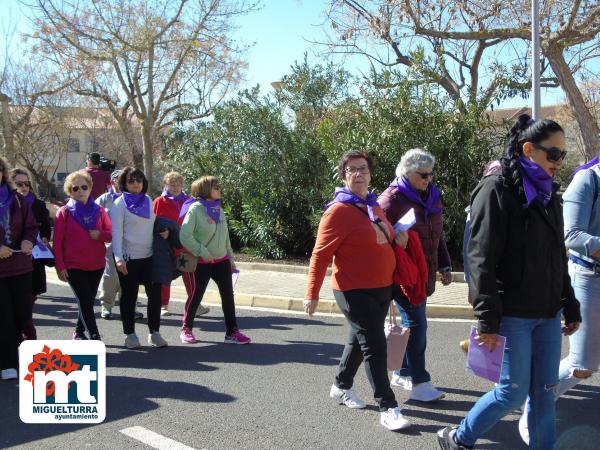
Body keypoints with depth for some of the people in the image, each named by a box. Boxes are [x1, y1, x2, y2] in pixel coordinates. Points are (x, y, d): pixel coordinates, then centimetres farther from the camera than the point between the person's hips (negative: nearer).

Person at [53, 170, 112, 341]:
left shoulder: (99, 211, 5)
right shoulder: (64, 212, -3)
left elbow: (111, 234, 6)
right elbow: (57, 241, -5)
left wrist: (100, 235, -16)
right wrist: (60, 266, -10)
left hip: (96, 265, 4)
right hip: (73, 266, -4)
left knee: (88, 301, 12)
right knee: (85, 301, -9)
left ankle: (79, 332, 31)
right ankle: (95, 337, -7)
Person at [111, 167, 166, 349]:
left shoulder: (148, 201, 11)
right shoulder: (120, 204, -4)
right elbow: (116, 232, -11)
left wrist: (163, 231, 0)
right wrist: (118, 258, -21)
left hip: (149, 256, 4)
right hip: (129, 258, -4)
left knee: (155, 293, 2)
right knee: (129, 296, 5)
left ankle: (154, 332, 15)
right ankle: (130, 334, 16)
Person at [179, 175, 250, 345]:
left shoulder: (218, 209, 8)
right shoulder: (195, 209, -14)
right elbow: (185, 236, -20)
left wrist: (230, 257, 15)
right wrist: (203, 253, -19)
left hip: (221, 261, 6)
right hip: (202, 262, -6)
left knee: (228, 294, 3)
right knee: (196, 296, 5)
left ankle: (232, 331, 10)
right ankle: (186, 329, 24)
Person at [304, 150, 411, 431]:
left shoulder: (374, 207, 11)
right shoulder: (339, 210, -14)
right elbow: (321, 254, -15)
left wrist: (399, 239, 1)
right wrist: (312, 294, -17)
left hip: (382, 289, 8)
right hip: (355, 291, -8)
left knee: (360, 340, 20)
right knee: (375, 347, -7)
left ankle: (341, 387, 38)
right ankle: (387, 408, 2)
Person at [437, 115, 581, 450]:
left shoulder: (549, 194, 13)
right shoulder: (497, 190, -11)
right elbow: (482, 261, -16)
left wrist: (571, 307, 18)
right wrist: (488, 320, -19)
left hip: (548, 315, 7)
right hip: (513, 315, -7)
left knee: (545, 391, 9)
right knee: (513, 392, 0)